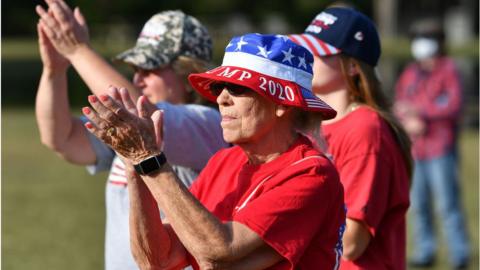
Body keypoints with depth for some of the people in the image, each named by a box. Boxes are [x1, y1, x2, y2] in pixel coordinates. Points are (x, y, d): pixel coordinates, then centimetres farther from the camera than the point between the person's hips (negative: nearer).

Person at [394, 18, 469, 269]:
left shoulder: (448, 70, -2)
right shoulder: (409, 73, 15)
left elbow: (453, 106, -11)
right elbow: (399, 106, 14)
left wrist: (419, 111, -13)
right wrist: (408, 122, -7)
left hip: (440, 148, -6)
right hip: (414, 149, 6)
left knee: (447, 203, -9)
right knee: (418, 203, 7)